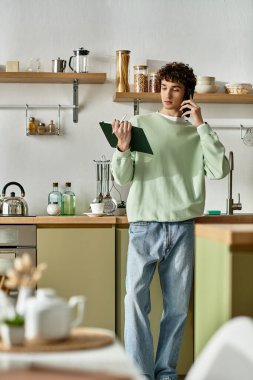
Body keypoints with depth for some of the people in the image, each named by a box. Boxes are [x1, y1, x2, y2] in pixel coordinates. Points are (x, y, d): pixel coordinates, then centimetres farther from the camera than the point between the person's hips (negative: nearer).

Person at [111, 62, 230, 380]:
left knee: (177, 305, 4)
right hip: (145, 226, -1)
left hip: (182, 227, 2)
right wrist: (122, 149, -19)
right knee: (136, 298, -10)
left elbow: (219, 170, -6)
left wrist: (201, 126, -6)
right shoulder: (140, 124, 5)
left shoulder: (197, 133, 9)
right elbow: (123, 178, 1)